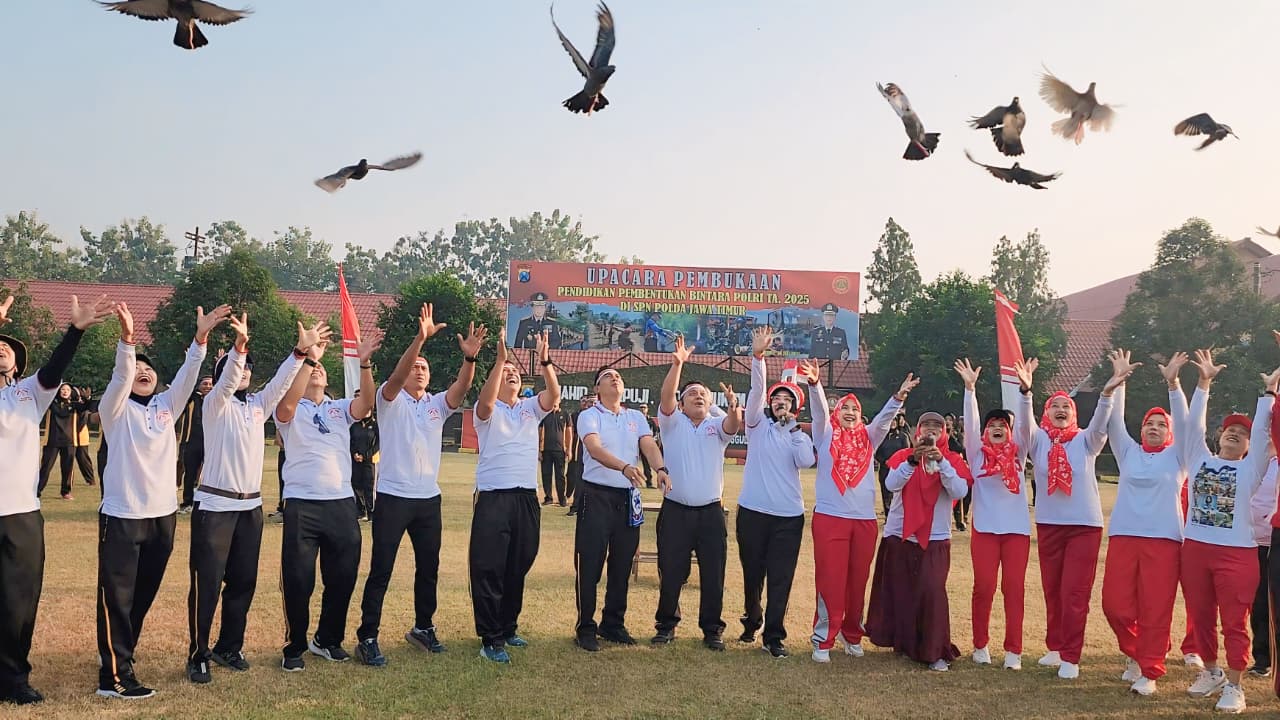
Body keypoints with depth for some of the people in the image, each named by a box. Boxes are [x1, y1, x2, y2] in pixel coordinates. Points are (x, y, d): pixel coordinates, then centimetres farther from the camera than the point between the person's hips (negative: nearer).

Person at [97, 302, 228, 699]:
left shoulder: (167, 405, 10)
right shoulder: (116, 408, -2)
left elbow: (187, 375, -4)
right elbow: (119, 376, -20)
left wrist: (201, 337, -19)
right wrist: (127, 339, -38)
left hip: (163, 515, 5)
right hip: (122, 515, -5)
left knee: (144, 594, 16)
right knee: (117, 597, -4)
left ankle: (120, 654, 34)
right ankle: (114, 675, -1)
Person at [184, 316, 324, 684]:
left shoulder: (258, 404, 12)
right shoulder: (215, 403, -4)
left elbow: (281, 381, -1)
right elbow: (226, 382, -23)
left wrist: (301, 350, -16)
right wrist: (238, 345, -39)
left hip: (250, 506, 6)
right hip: (215, 505, -6)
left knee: (243, 582, 10)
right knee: (207, 583, -4)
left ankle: (229, 648, 23)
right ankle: (198, 656, 6)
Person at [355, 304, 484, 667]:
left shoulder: (437, 404, 9)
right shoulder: (391, 399, -2)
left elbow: (462, 387, -10)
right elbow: (396, 375, -23)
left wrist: (470, 357, -29)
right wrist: (420, 338, -36)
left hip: (429, 498, 5)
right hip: (393, 497, -5)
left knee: (428, 567, 14)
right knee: (381, 570, -2)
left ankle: (423, 628, 30)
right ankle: (367, 638, 6)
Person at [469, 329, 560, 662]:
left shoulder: (531, 408, 12)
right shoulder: (487, 411, 0)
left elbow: (554, 396, -7)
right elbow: (486, 401, -24)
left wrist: (544, 361, -21)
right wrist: (500, 358, -31)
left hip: (527, 497, 5)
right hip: (493, 497, -5)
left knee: (518, 567, 13)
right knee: (488, 568, -4)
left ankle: (508, 627, 28)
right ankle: (490, 638, 3)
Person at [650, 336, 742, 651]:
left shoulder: (717, 426, 7)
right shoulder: (673, 422, 4)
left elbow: (733, 425, -15)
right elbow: (665, 396, -14)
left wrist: (734, 408, -38)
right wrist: (677, 364, -28)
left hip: (711, 511, 1)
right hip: (675, 510, -1)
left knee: (713, 574, 4)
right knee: (670, 573, 5)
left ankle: (712, 630, 17)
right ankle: (666, 626, 20)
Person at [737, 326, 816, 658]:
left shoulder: (800, 435, 9)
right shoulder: (758, 424, 5)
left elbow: (806, 461, -10)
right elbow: (756, 389, -11)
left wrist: (792, 427, -8)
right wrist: (758, 355, -23)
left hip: (789, 515, 1)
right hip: (753, 510, 0)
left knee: (781, 578, -1)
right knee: (752, 573, 11)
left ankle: (774, 636, 8)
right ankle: (752, 621, 35)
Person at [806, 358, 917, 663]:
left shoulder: (868, 438, 14)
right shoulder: (826, 435, 6)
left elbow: (885, 417, 0)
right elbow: (819, 409, -10)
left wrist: (899, 396, -18)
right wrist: (815, 383, -27)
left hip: (864, 519, 3)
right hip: (829, 517, -3)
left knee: (858, 582, 10)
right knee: (830, 581, -3)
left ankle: (852, 635, 26)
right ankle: (823, 640, 3)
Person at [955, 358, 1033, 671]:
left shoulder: (1018, 453, 9)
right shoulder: (977, 454, 6)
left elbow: (1025, 424, -3)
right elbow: (970, 422, -5)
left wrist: (1025, 389, -17)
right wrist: (970, 388, -16)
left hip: (1017, 528, 1)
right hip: (985, 528, -1)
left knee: (1014, 587, 1)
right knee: (983, 586, 0)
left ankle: (1013, 650, 7)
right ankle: (980, 645, 13)